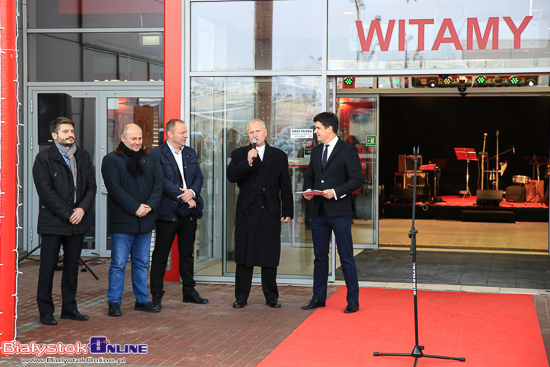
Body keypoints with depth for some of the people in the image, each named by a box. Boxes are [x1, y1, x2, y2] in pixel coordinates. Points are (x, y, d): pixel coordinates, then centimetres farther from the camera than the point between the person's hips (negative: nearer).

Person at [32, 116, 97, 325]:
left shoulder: (83, 157, 11)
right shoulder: (44, 159, -4)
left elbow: (91, 186, 9)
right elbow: (46, 192, -11)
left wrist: (83, 208, -8)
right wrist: (68, 214, -14)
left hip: (77, 222, 5)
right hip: (52, 222, -5)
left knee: (72, 267, 11)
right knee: (48, 268, 0)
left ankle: (69, 308, 21)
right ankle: (45, 312, 9)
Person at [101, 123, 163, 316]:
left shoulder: (149, 159, 13)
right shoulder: (111, 160, -3)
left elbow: (158, 183, 6)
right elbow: (115, 188, -13)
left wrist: (150, 205, -10)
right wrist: (135, 207, -18)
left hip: (145, 220, 5)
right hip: (122, 221, -5)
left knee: (141, 263, 13)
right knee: (118, 264, -3)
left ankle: (142, 300, 21)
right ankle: (114, 302, 5)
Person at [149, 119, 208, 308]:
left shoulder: (191, 153, 14)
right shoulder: (157, 154, -6)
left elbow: (199, 176, 8)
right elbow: (161, 180, -15)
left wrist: (192, 192, -13)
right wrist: (183, 197, -16)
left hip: (189, 211, 6)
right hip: (168, 212, -6)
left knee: (187, 253, 14)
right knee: (161, 255, 1)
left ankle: (189, 291, 23)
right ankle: (156, 295, 8)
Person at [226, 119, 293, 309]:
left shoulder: (279, 156, 9)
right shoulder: (239, 154, 7)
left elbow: (285, 185, 8)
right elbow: (231, 176, -8)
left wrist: (287, 211, 3)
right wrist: (248, 162, -20)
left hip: (270, 211, 0)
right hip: (247, 210, 0)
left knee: (270, 255, 3)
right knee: (244, 254, 3)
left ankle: (271, 296, 14)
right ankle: (241, 296, 11)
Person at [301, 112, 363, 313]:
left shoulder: (348, 150, -5)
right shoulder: (315, 151, 15)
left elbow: (357, 179, -10)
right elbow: (309, 176, 23)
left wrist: (336, 192, -20)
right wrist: (307, 190, 2)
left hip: (339, 211, -6)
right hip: (318, 211, 6)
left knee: (346, 257, -2)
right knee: (320, 256, 12)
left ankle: (353, 300, 7)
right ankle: (318, 297, 21)